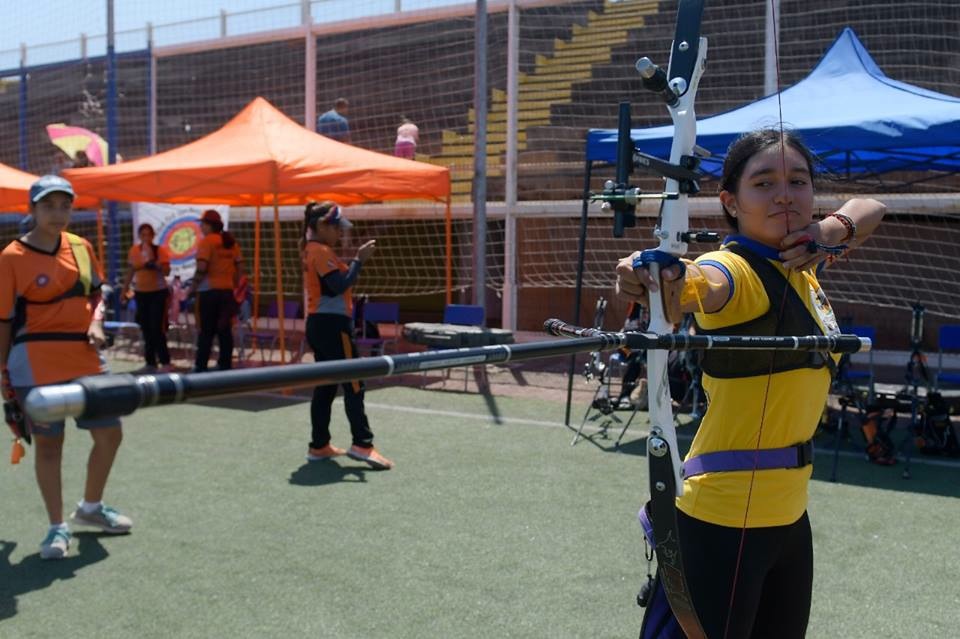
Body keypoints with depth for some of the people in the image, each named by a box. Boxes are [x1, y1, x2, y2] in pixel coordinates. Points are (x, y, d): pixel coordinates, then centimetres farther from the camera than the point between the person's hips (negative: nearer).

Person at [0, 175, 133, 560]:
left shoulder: (81, 247, 7)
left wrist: (96, 323, -4)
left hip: (85, 359, 5)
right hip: (37, 364, -5)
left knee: (110, 433, 10)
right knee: (48, 444, 5)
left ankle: (90, 508, 32)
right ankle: (58, 527, 18)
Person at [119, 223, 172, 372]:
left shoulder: (160, 250, -6)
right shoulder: (134, 250, 5)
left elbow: (166, 272, -13)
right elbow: (130, 272, 15)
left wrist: (153, 261, -24)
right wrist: (124, 289, 14)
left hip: (158, 293, -4)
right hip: (141, 293, 4)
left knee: (157, 329, -10)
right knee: (146, 329, 7)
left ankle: (165, 362, -5)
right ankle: (150, 362, 15)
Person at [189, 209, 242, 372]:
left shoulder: (207, 241, -8)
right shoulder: (231, 242, 11)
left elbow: (202, 268, -16)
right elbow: (239, 268, 11)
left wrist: (192, 288, -8)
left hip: (209, 291, -5)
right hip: (227, 290, 6)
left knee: (206, 331, -2)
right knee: (225, 330, 8)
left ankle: (201, 367, -1)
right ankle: (226, 365, 10)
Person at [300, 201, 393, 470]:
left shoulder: (313, 250, 17)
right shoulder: (322, 252, -13)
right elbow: (340, 285, -22)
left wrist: (355, 260, 5)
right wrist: (359, 259, -19)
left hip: (319, 324, 10)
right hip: (332, 325, -10)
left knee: (325, 386, 12)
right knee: (353, 384, -9)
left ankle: (319, 445, 15)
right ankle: (362, 444, -10)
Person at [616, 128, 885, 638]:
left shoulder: (803, 265, 6)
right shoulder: (735, 270, -18)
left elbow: (870, 208, 20)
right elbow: (701, 284, -41)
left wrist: (834, 229, -3)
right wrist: (660, 282, -64)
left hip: (787, 510, 9)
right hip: (723, 518, -8)